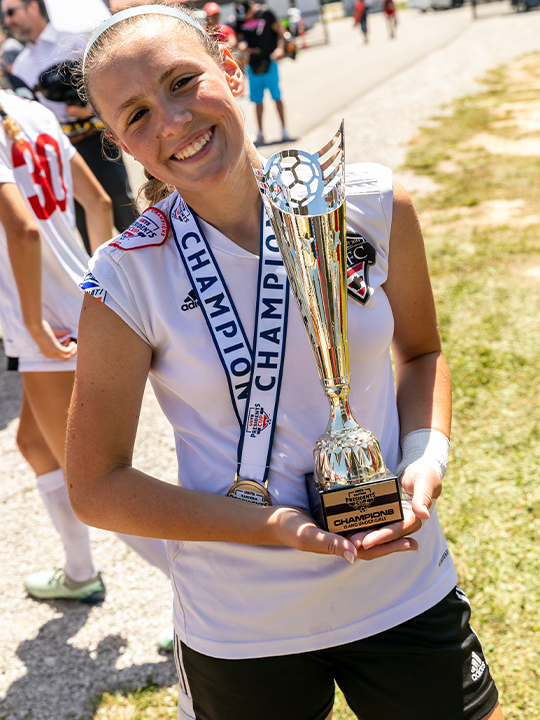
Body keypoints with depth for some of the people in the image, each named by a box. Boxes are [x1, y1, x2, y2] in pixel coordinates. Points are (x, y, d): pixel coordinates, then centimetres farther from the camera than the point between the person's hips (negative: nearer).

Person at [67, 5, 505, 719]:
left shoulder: (374, 205, -10)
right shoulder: (126, 279, -16)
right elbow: (95, 487, -10)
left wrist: (427, 459, -11)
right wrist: (274, 526, -19)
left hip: (406, 591, 2)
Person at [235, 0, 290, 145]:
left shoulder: (266, 14, -4)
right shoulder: (240, 20, 5)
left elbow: (280, 31, 1)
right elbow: (239, 39, 12)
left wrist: (280, 47, -12)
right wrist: (243, 46, -11)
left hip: (269, 62, -3)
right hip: (253, 64, 3)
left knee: (277, 97, -2)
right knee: (258, 101, 6)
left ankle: (284, 129, 6)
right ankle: (260, 133, 14)